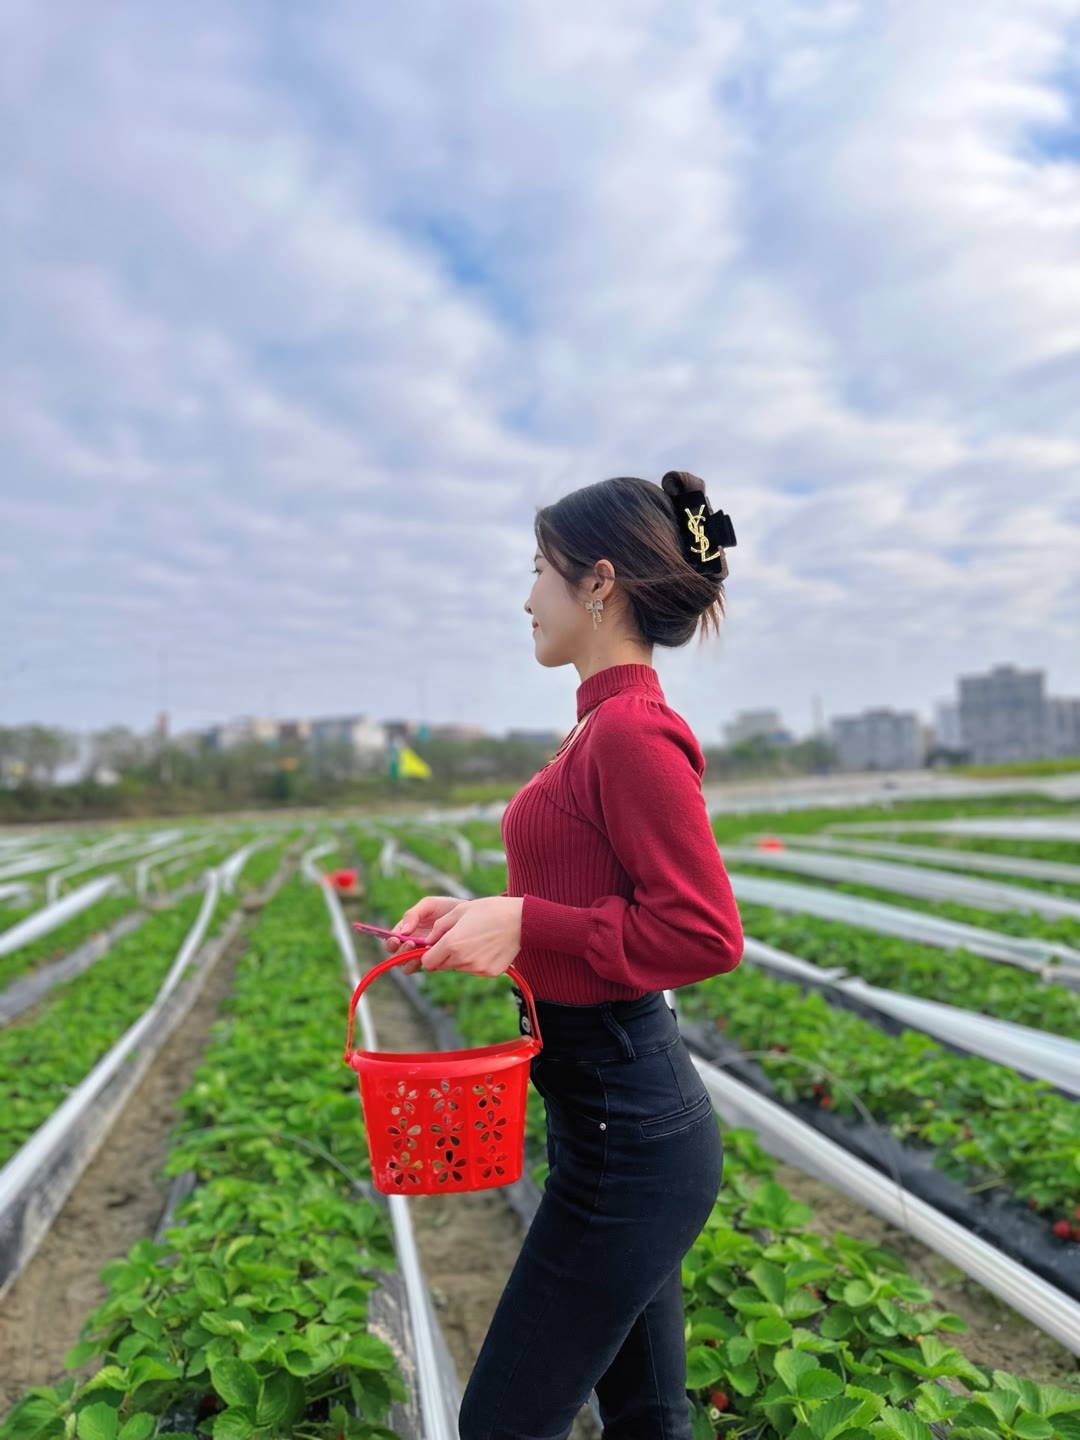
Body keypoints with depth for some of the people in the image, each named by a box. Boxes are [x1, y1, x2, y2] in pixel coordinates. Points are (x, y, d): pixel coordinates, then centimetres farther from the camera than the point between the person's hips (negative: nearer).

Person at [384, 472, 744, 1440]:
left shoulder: (633, 731, -21)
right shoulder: (610, 723, 8)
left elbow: (705, 934, -23)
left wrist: (524, 926, -23)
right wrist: (486, 914, 3)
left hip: (625, 1133, -9)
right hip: (625, 1113, 9)